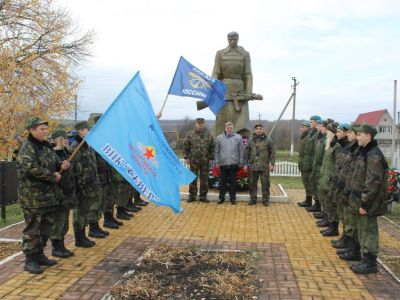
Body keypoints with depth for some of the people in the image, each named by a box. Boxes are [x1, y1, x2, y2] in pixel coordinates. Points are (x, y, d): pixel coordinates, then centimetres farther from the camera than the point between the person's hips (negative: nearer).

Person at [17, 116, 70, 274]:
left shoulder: (47, 147, 14)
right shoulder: (27, 148, -13)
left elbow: (54, 163, 24)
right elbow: (32, 169, -25)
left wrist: (62, 165, 0)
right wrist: (53, 176, -17)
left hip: (48, 195, 9)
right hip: (32, 197, -9)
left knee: (46, 227, 16)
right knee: (32, 229, -1)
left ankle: (39, 255, 30)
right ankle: (30, 260, 10)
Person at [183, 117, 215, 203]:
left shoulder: (208, 135, 7)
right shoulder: (190, 134, 2)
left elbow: (212, 147, 9)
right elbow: (185, 146, 2)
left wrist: (211, 158, 3)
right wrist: (186, 157, -3)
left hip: (205, 161, 1)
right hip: (193, 160, -1)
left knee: (204, 179, 5)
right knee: (193, 179, 5)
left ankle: (203, 196, 14)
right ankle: (192, 196, 15)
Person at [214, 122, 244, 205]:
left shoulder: (238, 137, 0)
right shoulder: (219, 138, 3)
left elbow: (241, 151, 2)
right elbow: (216, 151, 7)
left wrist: (241, 162, 0)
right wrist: (217, 162, 2)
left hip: (234, 164, -1)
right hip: (223, 164, 1)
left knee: (233, 181, 7)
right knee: (223, 181, 8)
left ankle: (233, 198, 17)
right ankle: (222, 197, 18)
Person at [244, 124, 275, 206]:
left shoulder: (268, 140, 2)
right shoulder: (251, 141, 9)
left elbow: (272, 153, -1)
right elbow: (246, 153, 11)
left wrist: (272, 164, -9)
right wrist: (245, 164, 6)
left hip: (264, 167, -2)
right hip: (253, 166, 3)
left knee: (265, 184, 3)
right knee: (252, 184, 8)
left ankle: (265, 200, 14)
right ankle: (253, 199, 18)